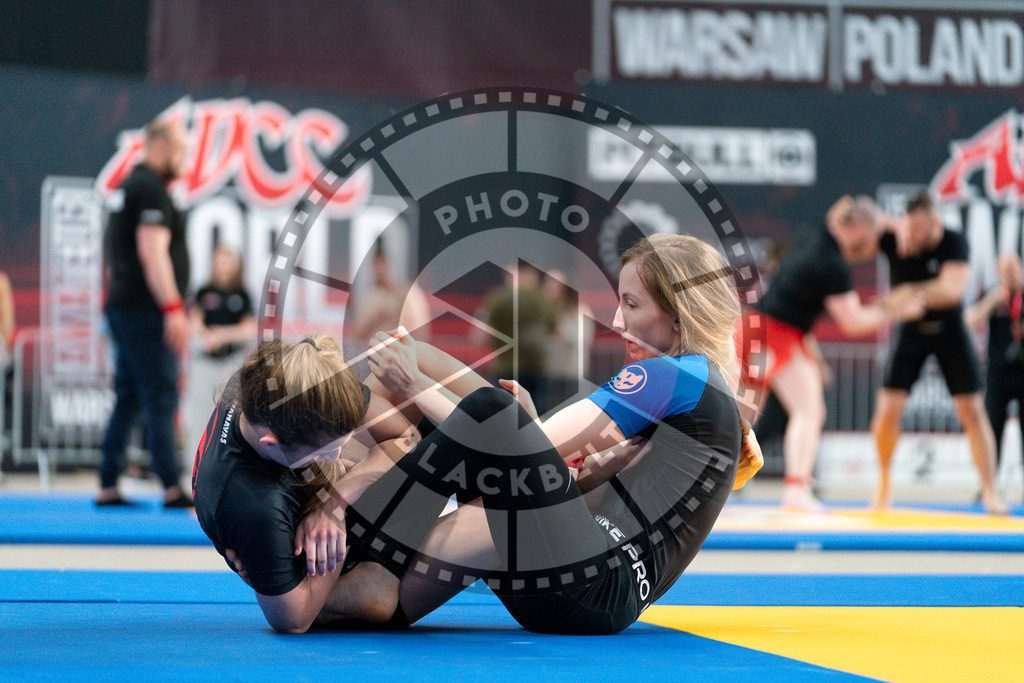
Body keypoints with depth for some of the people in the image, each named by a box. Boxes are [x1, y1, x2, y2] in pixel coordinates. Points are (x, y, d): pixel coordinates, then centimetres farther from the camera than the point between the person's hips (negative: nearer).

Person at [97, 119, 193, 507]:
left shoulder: (128, 187, 21)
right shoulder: (151, 189, -11)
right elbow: (152, 252, -20)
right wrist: (173, 308, -22)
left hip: (122, 309, 10)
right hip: (146, 311, -10)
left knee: (128, 399, 10)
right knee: (161, 398, -10)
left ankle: (108, 487, 10)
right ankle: (171, 488, -12)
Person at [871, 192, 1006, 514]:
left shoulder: (954, 244, -23)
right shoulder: (893, 240, -17)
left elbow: (952, 288, -36)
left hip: (949, 330, -1)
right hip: (910, 331, 1)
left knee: (972, 411, -2)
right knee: (887, 411, -7)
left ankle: (989, 491, 7)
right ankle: (884, 481, 16)